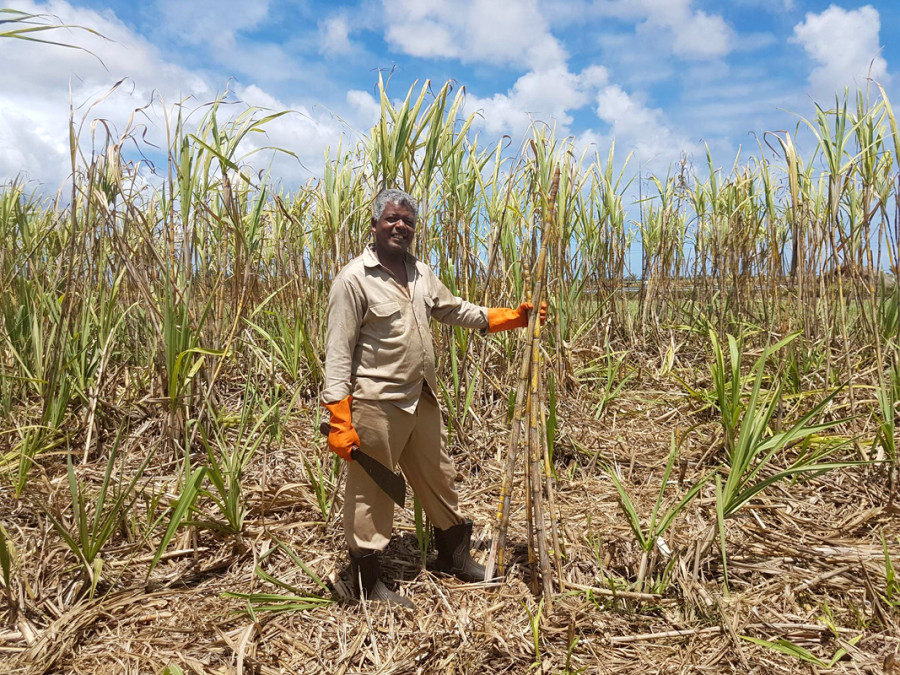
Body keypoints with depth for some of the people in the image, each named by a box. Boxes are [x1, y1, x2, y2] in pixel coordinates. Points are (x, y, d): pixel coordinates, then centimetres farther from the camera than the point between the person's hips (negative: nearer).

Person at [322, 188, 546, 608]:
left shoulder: (420, 273, 9)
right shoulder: (354, 279, -13)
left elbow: (455, 310, 21)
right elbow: (338, 353, -15)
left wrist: (512, 317, 15)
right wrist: (339, 421, -20)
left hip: (421, 400, 7)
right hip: (377, 405, -7)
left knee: (439, 479, 20)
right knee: (370, 494, 6)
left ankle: (453, 554, 42)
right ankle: (367, 582, 25)